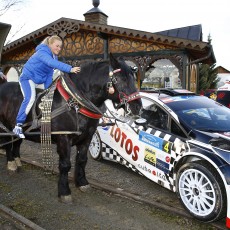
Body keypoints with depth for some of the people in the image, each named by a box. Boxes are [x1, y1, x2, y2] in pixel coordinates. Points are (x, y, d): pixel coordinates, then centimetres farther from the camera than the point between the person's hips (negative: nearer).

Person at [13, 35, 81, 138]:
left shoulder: (54, 56, 4)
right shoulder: (42, 52, -23)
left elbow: (50, 73, 4)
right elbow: (53, 63, -44)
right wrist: (70, 69, -54)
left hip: (39, 80, 9)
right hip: (28, 78, -9)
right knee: (30, 98, -28)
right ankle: (18, 126, -23)